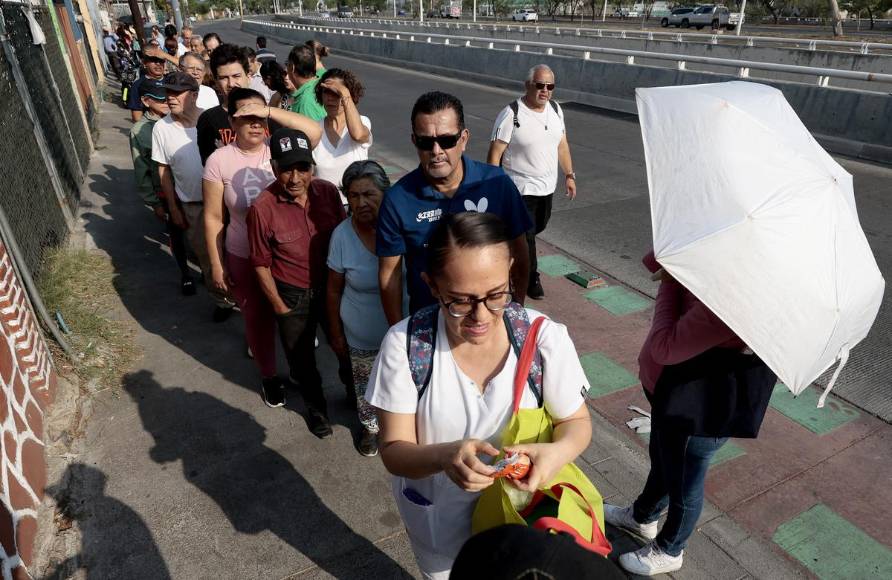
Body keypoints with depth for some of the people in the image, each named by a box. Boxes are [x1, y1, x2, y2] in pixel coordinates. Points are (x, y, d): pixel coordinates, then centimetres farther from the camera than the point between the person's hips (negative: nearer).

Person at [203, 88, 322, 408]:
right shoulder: (219, 160, -10)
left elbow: (314, 132, -26)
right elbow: (213, 217, -6)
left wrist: (268, 111, -28)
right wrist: (216, 265, -5)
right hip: (244, 258, -1)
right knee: (258, 318, 16)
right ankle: (268, 375, 41)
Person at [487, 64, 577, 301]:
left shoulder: (555, 109, 3)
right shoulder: (511, 114, -18)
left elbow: (562, 144, 14)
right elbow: (495, 153, -18)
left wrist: (569, 175, 12)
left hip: (547, 186, 7)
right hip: (520, 189, -7)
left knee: (538, 227, 22)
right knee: (526, 235, 1)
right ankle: (531, 279, 20)